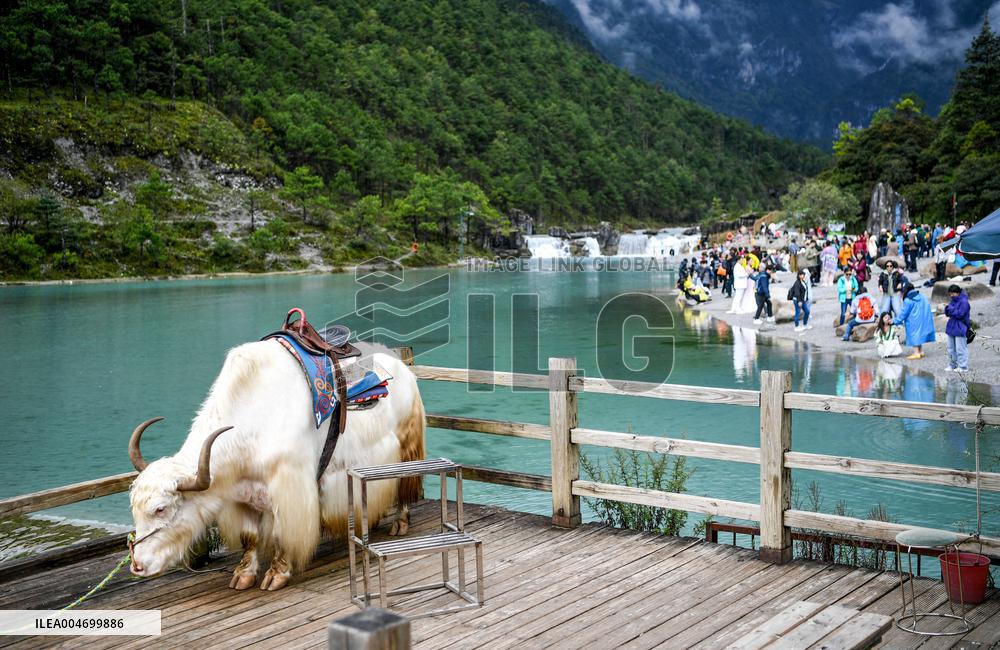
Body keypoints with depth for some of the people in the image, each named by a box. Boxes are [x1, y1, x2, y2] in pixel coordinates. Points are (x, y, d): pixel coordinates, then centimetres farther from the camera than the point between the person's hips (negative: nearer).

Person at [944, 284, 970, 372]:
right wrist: (947, 308, -7)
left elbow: (960, 314, -20)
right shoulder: (952, 301, 12)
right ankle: (952, 365, 24)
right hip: (951, 328, 9)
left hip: (960, 329, -9)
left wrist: (951, 309, -16)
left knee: (960, 348, -5)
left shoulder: (963, 302, -14)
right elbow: (947, 313, 13)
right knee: (951, 348, 14)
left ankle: (963, 367, 1)